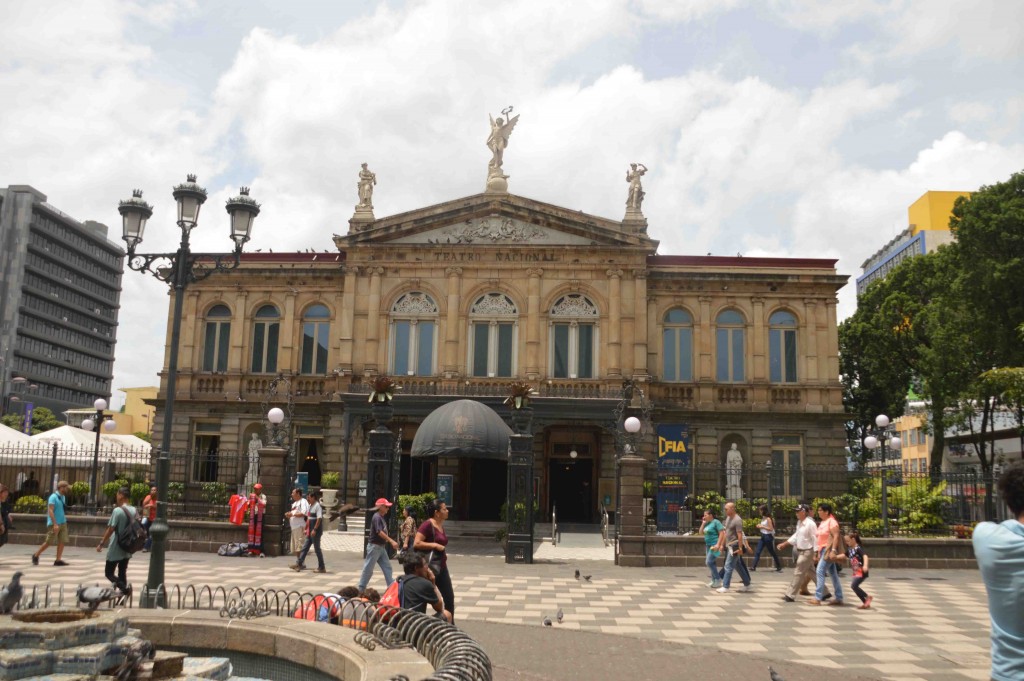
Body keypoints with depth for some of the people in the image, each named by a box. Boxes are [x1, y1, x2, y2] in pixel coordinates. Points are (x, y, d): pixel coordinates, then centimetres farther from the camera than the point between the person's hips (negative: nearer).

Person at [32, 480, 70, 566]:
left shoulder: (63, 497, 12)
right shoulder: (53, 497, -13)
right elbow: (50, 511, -19)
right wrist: (55, 524, -25)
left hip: (63, 523, 7)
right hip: (54, 523, -7)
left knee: (62, 541, -1)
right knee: (49, 542, -2)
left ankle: (58, 560, 1)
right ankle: (36, 555, 19)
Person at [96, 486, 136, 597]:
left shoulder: (117, 510, -17)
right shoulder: (133, 510, 4)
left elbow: (111, 529, -17)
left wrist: (101, 544, -9)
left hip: (116, 548, -6)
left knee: (109, 572, 3)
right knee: (122, 573, 15)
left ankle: (124, 588, -19)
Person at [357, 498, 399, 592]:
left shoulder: (382, 517, 11)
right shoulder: (377, 517, -17)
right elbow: (379, 532, -27)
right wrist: (391, 541, -31)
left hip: (381, 547, 9)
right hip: (374, 546, -9)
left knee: (387, 567, 7)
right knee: (368, 568, 0)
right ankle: (361, 589, 10)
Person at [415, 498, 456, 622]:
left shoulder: (441, 525, 10)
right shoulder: (428, 524, -16)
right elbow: (416, 544, -23)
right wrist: (435, 545, -23)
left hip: (441, 566, 9)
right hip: (429, 567, -9)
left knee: (449, 597, 10)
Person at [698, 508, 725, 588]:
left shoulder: (716, 522, -12)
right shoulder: (707, 523, 12)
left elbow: (721, 533, -17)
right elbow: (700, 532, 15)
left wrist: (718, 544, -23)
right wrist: (703, 523, 3)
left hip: (714, 545, -9)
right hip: (708, 545, 9)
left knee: (709, 562, -14)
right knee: (712, 563, 12)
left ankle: (718, 580, -5)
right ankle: (714, 580, 19)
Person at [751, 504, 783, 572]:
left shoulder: (768, 518, -16)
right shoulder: (763, 518, 9)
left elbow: (771, 529, -19)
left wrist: (762, 526, -19)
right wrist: (759, 526, 2)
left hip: (768, 537, -8)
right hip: (763, 537, 8)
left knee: (772, 552, 5)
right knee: (757, 552, -1)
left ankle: (779, 567, 21)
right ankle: (753, 567, -3)